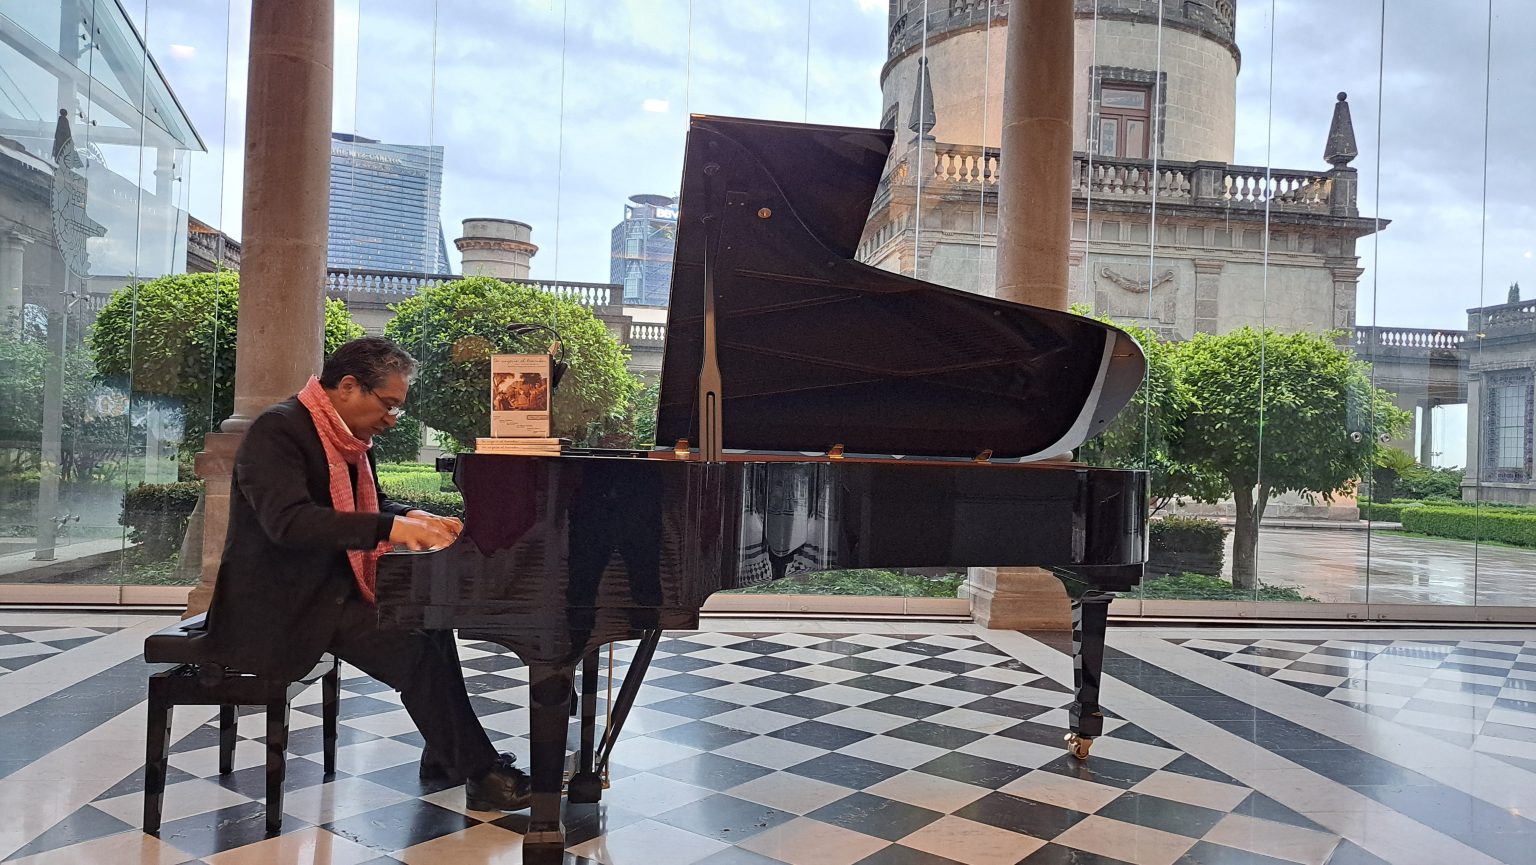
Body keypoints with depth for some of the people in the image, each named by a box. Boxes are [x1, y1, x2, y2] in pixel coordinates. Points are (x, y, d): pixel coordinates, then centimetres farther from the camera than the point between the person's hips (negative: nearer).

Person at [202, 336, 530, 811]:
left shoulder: (348, 437, 10)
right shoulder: (277, 430, -18)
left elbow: (372, 506, 21)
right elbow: (286, 520, -33)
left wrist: (415, 518, -1)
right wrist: (390, 527, -39)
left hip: (333, 585, 10)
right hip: (281, 602, -10)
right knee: (414, 651, -21)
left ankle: (445, 757, 10)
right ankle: (481, 772, -9)